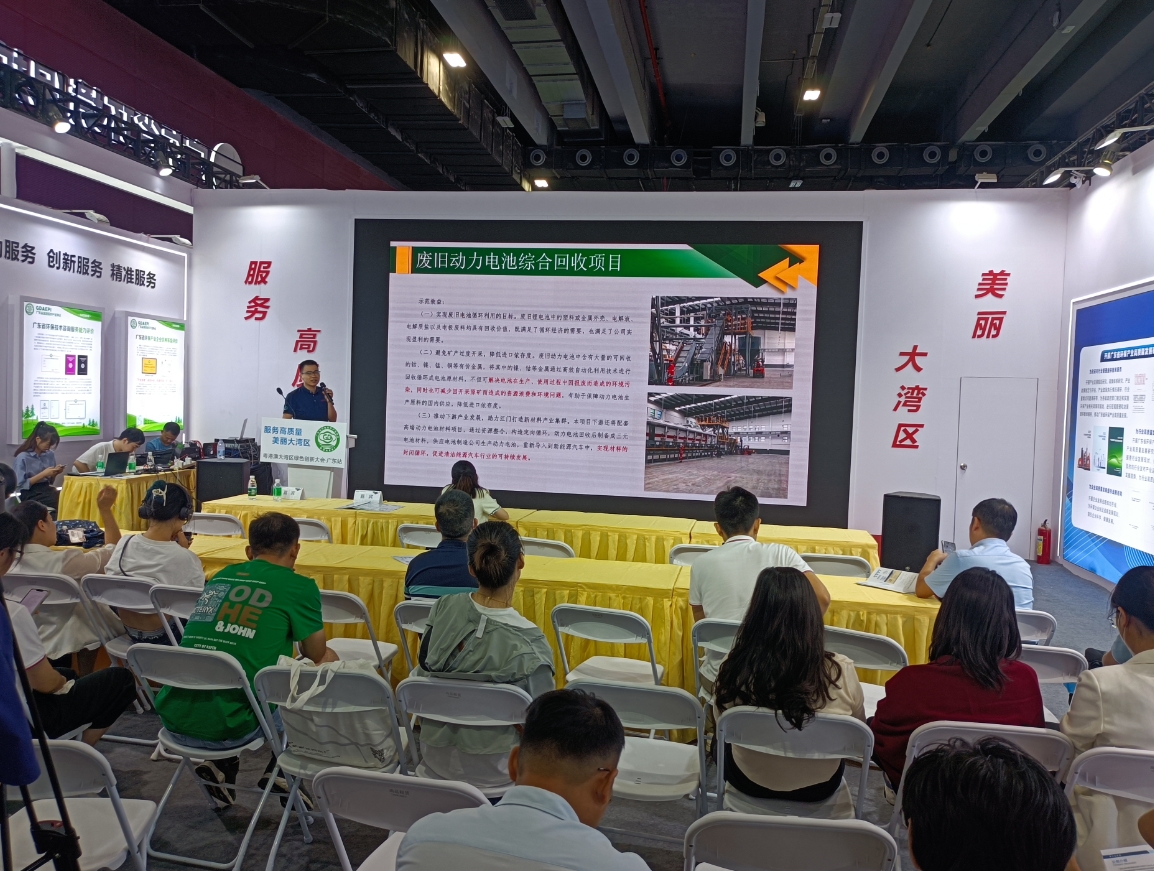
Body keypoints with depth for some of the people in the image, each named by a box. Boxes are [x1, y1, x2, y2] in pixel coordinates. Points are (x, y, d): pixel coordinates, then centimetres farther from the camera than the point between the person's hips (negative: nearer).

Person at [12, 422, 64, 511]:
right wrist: (43, 474, -15)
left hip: (46, 489, 6)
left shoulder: (50, 454, 10)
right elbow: (20, 485, -9)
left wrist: (55, 473, -4)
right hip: (30, 495, -6)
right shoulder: (22, 457, -7)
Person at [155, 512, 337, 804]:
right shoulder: (299, 587, -4)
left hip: (173, 718, 6)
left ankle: (221, 763, 21)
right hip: (227, 727, -6)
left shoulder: (220, 577, 12)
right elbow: (316, 654, 10)